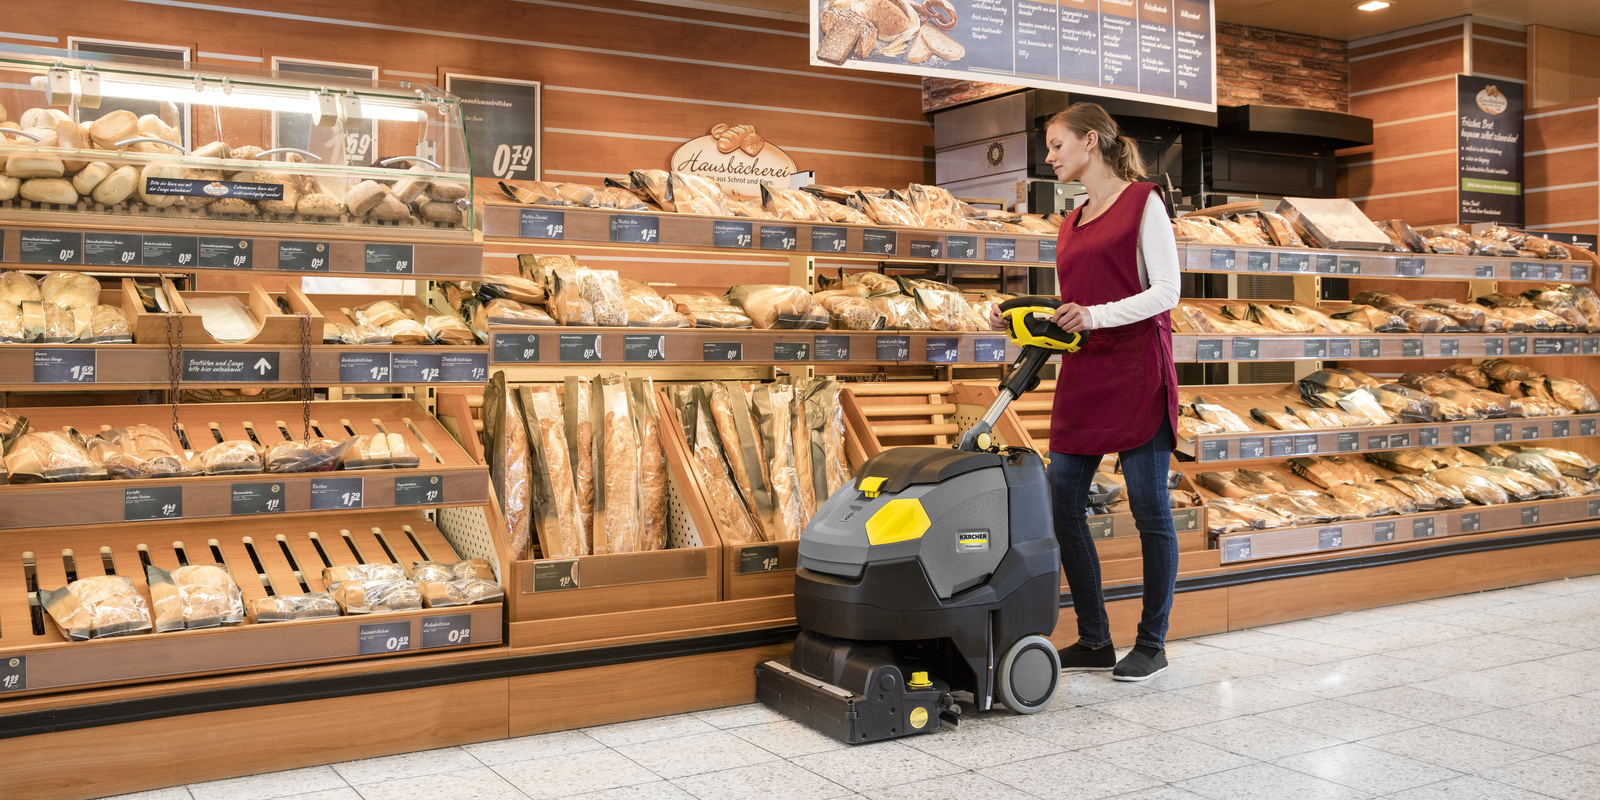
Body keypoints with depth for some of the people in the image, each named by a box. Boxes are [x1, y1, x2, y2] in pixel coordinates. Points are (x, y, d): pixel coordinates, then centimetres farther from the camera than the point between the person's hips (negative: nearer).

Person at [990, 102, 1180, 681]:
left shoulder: (1142, 201, -1)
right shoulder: (1071, 224, 19)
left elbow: (1165, 290, -9)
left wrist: (1096, 315, -20)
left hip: (1136, 373, -7)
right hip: (1080, 376, 7)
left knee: (1149, 509, 0)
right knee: (1062, 505, 3)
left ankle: (1153, 643, 12)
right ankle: (1095, 640, 15)